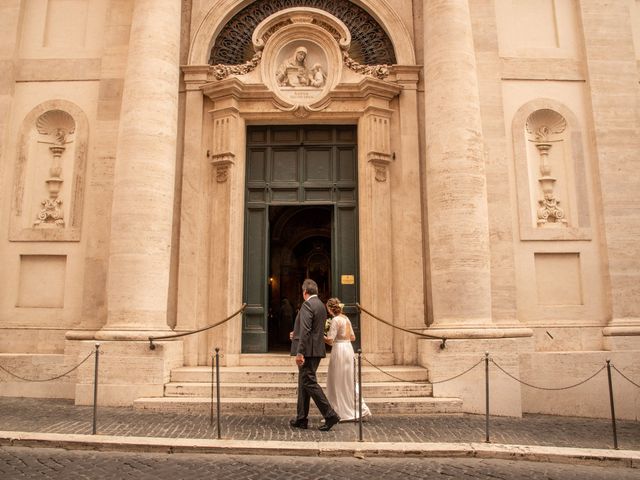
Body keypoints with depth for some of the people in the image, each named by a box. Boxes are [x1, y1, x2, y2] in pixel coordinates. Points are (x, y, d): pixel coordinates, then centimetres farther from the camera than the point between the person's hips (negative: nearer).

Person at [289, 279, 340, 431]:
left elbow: (305, 330, -22)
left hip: (308, 350, -10)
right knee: (303, 383, 15)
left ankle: (330, 415, -7)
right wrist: (296, 335, 34)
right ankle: (301, 419, 20)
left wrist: (299, 352, -23)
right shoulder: (321, 305, 16)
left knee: (309, 383, -6)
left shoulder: (307, 305, -13)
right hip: (317, 350, 10)